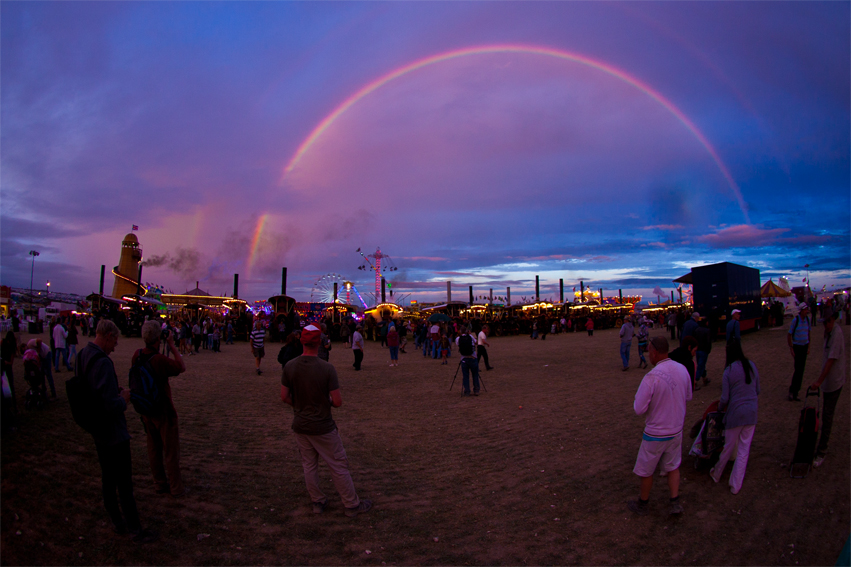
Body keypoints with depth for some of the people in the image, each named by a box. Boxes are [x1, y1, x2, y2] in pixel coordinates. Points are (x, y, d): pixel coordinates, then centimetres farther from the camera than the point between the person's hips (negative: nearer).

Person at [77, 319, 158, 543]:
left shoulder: (83, 356, 2)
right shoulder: (103, 363, -28)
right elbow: (112, 406, -32)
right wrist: (124, 398, -11)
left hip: (98, 432, 10)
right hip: (114, 434, -10)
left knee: (108, 480, 20)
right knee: (125, 485, 2)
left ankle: (117, 523, 34)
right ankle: (136, 531, 13)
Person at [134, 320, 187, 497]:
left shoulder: (137, 355, -8)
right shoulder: (160, 360, -28)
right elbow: (182, 367, -16)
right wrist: (172, 345, -14)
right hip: (163, 411, -6)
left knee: (153, 448, 18)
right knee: (171, 450, 8)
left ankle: (160, 484, 31)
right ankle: (176, 488, 19)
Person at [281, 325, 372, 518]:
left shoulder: (289, 367, -10)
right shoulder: (327, 368, -21)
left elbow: (284, 397, -1)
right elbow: (338, 402, -17)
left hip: (300, 427, 4)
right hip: (322, 427, -4)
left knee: (309, 465, 20)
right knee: (338, 466, 9)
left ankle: (318, 502, 34)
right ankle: (352, 505, 21)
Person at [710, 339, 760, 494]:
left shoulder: (729, 371, -13)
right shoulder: (752, 366, -1)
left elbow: (725, 398, -11)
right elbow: (757, 390, 10)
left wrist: (720, 408, 9)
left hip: (735, 412, -3)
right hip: (751, 413, 3)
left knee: (729, 447, 13)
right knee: (744, 449, 9)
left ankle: (717, 474, 33)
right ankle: (736, 485, 16)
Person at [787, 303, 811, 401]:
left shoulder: (807, 319, 2)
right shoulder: (795, 320, -15)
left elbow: (808, 333, 14)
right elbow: (789, 335, -11)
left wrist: (808, 347, 10)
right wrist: (791, 349, -13)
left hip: (805, 346, 6)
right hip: (797, 346, -6)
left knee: (801, 369, 9)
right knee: (798, 369, -8)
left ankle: (795, 393, 17)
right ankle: (792, 391, 3)